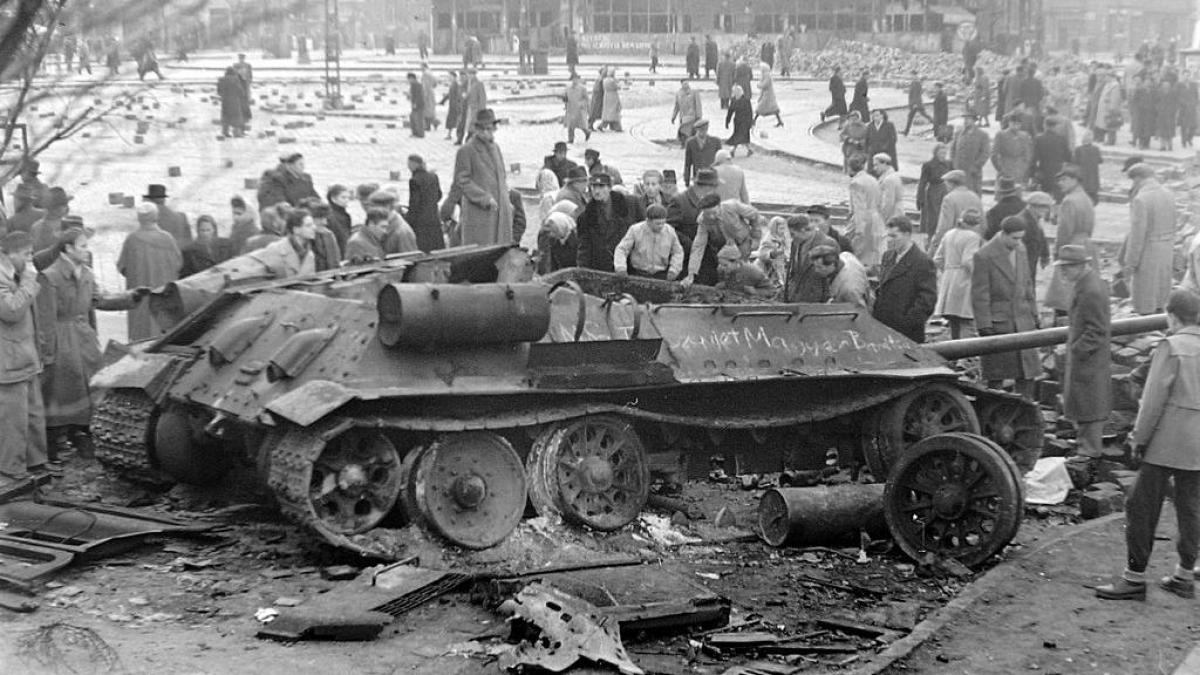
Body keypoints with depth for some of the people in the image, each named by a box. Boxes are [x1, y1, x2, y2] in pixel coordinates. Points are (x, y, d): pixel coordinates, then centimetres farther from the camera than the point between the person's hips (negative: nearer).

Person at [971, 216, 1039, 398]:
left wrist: (1033, 314, 16)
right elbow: (979, 295, -13)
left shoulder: (1020, 251, 8)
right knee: (996, 376, 1)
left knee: (1027, 372, 5)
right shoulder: (983, 256, -13)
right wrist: (985, 327, -15)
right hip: (996, 324, -6)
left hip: (1022, 321, 6)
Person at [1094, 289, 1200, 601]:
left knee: (1142, 507, 1)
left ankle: (1134, 578, 3)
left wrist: (1139, 437, -6)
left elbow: (1154, 398, -14)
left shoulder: (1171, 347, -12)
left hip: (1166, 444, -7)